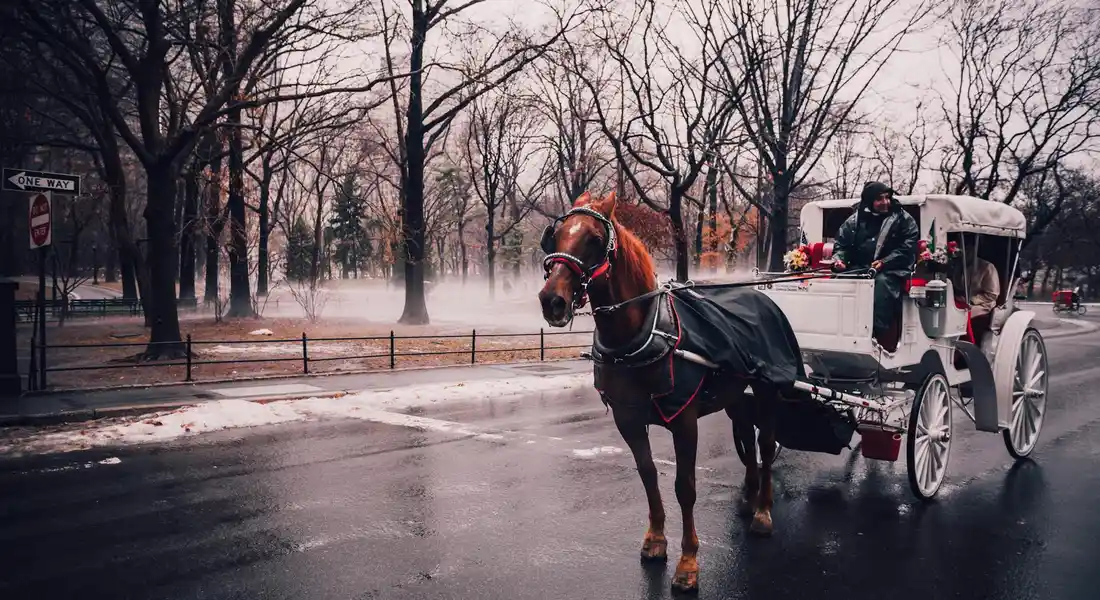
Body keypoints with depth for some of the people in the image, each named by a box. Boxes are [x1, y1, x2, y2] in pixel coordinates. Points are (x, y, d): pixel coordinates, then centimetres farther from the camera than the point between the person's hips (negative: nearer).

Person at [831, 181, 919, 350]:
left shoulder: (903, 219, 7)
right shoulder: (855, 220, 16)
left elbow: (907, 248, -3)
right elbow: (841, 243, 18)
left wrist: (885, 262, -17)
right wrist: (839, 259, -5)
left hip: (890, 271, -3)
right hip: (859, 269, 3)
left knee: (882, 282, -37)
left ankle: (879, 335, -42)